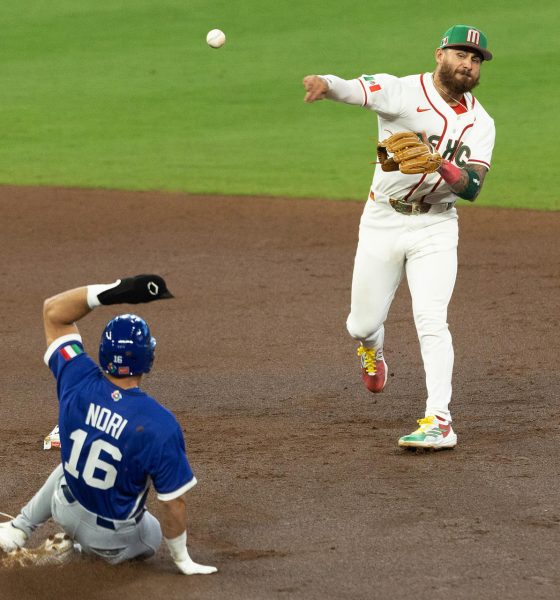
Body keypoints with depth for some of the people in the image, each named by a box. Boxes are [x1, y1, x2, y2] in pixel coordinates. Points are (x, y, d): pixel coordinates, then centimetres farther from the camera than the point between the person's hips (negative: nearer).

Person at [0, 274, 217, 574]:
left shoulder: (77, 383, -25)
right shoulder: (159, 426, -36)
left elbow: (53, 311, -12)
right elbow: (173, 502, -25)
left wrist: (114, 291, -26)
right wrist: (182, 560, -9)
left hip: (67, 511, 2)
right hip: (114, 537, -2)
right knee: (151, 538, 35)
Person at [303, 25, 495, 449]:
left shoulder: (480, 123, 0)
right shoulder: (403, 92, -9)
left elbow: (472, 187, -10)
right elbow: (355, 89, -29)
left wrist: (441, 165, -32)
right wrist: (325, 84, -53)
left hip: (435, 228, 1)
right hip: (382, 223, -1)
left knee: (431, 321, -15)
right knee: (362, 325, 7)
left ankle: (439, 421, -15)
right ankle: (373, 350, 45)